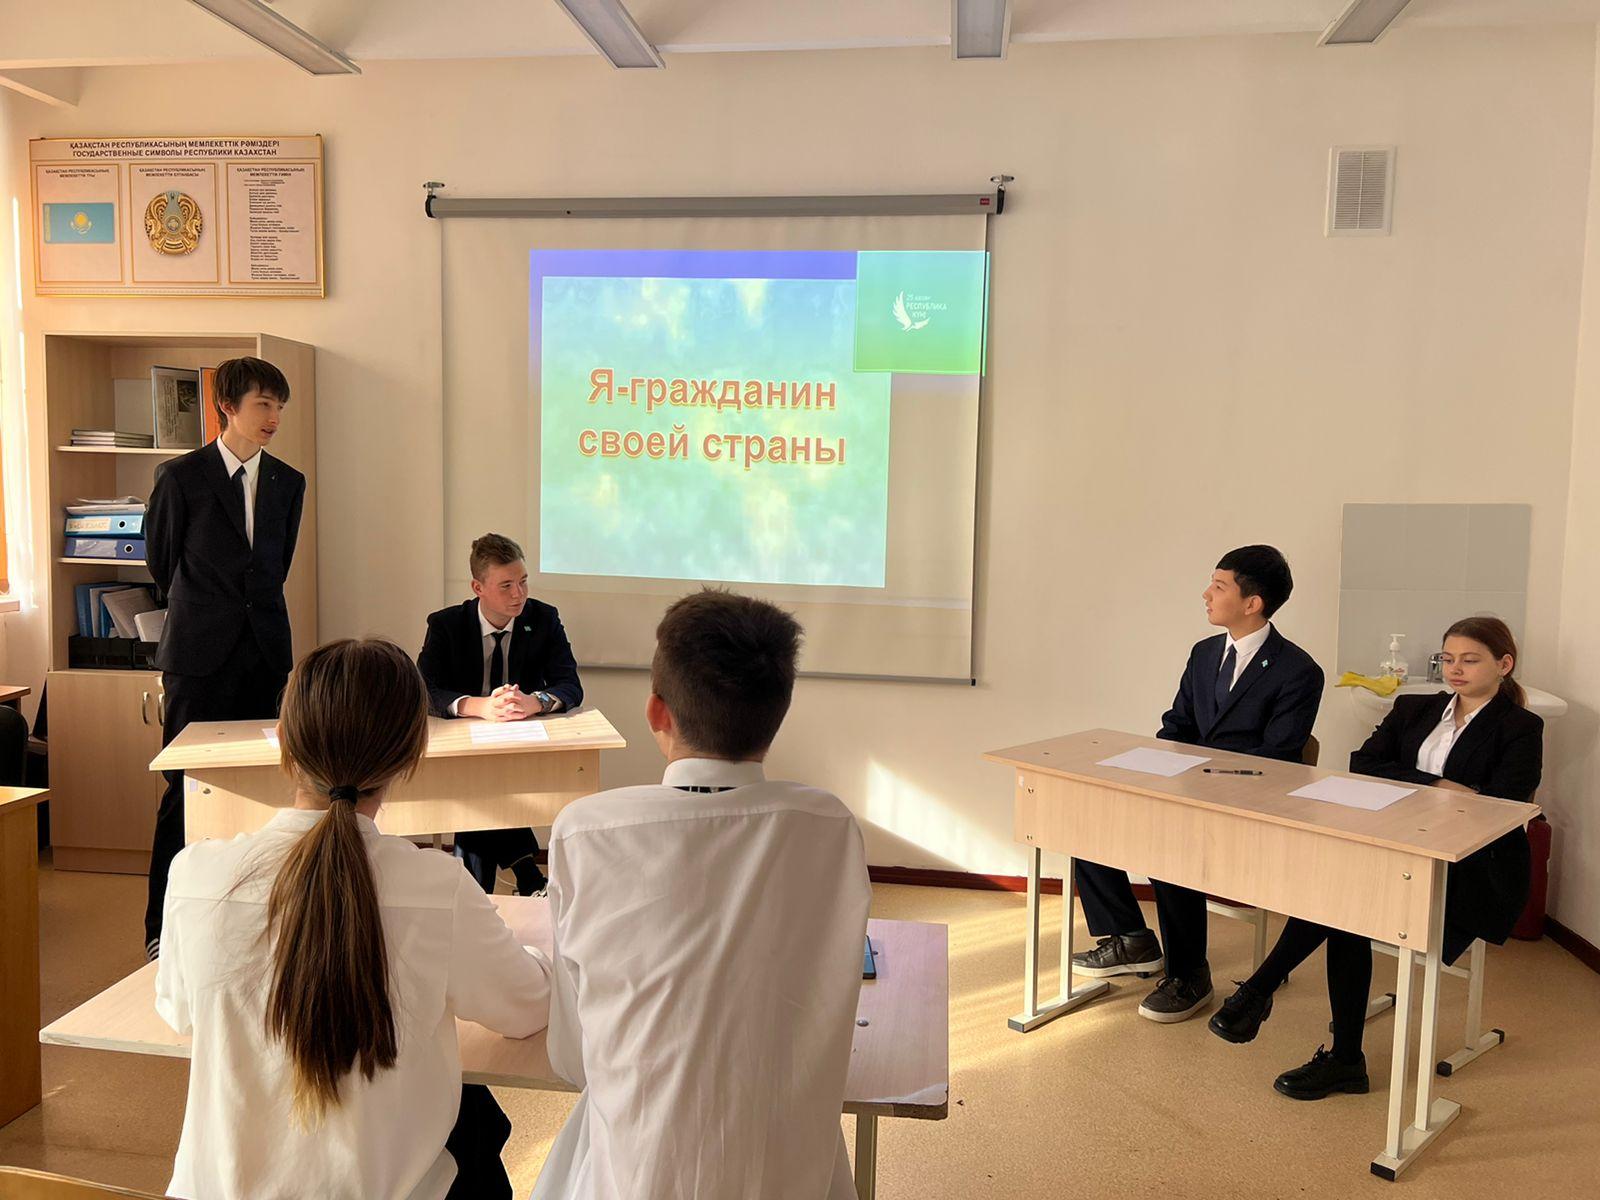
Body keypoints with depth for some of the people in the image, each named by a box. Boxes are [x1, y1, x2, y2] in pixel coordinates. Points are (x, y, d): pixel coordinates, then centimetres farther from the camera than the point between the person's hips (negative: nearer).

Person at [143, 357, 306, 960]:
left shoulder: (288, 483, 9)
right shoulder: (182, 476, -2)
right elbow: (161, 561, 8)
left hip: (264, 650, 4)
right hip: (200, 655, -4)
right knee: (186, 789, 0)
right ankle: (162, 928, 11)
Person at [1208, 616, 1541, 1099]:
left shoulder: (1521, 729, 3)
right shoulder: (1414, 709, 17)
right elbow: (1363, 764, 2)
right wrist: (1441, 787, -10)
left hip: (1471, 873, -4)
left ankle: (1258, 990, -18)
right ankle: (1345, 1060, -22)